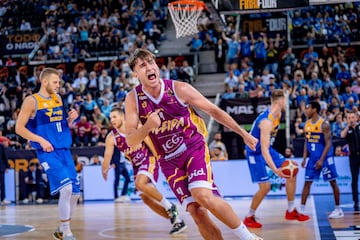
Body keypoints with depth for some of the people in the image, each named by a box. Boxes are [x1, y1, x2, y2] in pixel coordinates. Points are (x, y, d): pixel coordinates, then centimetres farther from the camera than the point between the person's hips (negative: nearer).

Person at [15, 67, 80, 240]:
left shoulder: (57, 99, 14)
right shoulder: (31, 101, -6)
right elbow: (19, 128, -8)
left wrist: (71, 119, 2)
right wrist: (41, 140, -17)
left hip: (64, 150, 7)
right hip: (48, 152, -7)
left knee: (75, 192, 6)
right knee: (66, 188, -21)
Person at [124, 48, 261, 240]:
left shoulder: (179, 89, -11)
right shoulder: (133, 99, -7)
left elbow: (213, 110, 0)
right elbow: (131, 141, -7)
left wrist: (244, 134, 3)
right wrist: (147, 127, -29)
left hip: (195, 149, -2)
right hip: (169, 161, 2)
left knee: (203, 196, -25)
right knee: (196, 211, -9)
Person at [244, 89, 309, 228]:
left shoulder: (277, 115, -2)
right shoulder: (267, 121, -31)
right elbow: (263, 150, -36)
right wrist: (275, 170, -44)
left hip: (267, 149, 9)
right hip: (255, 153, -9)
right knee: (265, 187, -13)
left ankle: (291, 211, 10)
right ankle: (249, 217, 7)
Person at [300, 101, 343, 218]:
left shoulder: (324, 124, -15)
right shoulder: (307, 124, 6)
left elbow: (328, 144, -16)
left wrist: (322, 160, -21)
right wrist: (304, 158, 6)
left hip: (325, 157, -6)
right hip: (313, 157, 6)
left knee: (333, 182, 2)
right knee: (307, 182, 3)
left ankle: (338, 209, 10)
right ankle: (301, 209, 5)